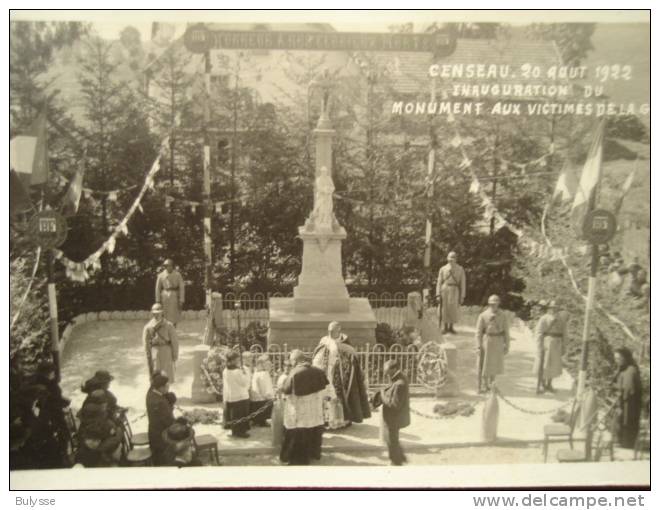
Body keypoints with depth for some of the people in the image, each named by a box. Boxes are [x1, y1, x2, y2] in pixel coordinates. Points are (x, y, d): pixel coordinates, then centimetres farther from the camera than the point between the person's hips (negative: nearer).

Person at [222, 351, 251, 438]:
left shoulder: (225, 371, 1)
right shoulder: (237, 371, -23)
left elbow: (225, 384, 10)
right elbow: (245, 383, -16)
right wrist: (245, 373, -8)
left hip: (229, 397, 8)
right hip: (240, 398, -8)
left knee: (233, 415, 18)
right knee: (240, 416, 6)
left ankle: (234, 431, 28)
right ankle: (240, 431, 14)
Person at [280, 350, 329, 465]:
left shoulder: (294, 373, -17)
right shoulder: (317, 371, -2)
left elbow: (285, 389, -12)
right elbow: (323, 389, 7)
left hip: (299, 411, -5)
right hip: (315, 410, 5)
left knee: (298, 435, 6)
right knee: (313, 431, 20)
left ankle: (298, 457, 12)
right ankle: (314, 453, 32)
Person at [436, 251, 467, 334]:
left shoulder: (460, 269, 5)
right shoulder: (443, 269, 5)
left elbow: (462, 283, 5)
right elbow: (439, 282, 4)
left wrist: (462, 296, 0)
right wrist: (438, 295, -4)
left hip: (454, 291, 0)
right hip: (444, 290, 1)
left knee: (453, 308, -3)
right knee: (444, 309, 2)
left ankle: (451, 327, 12)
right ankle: (445, 328, 14)